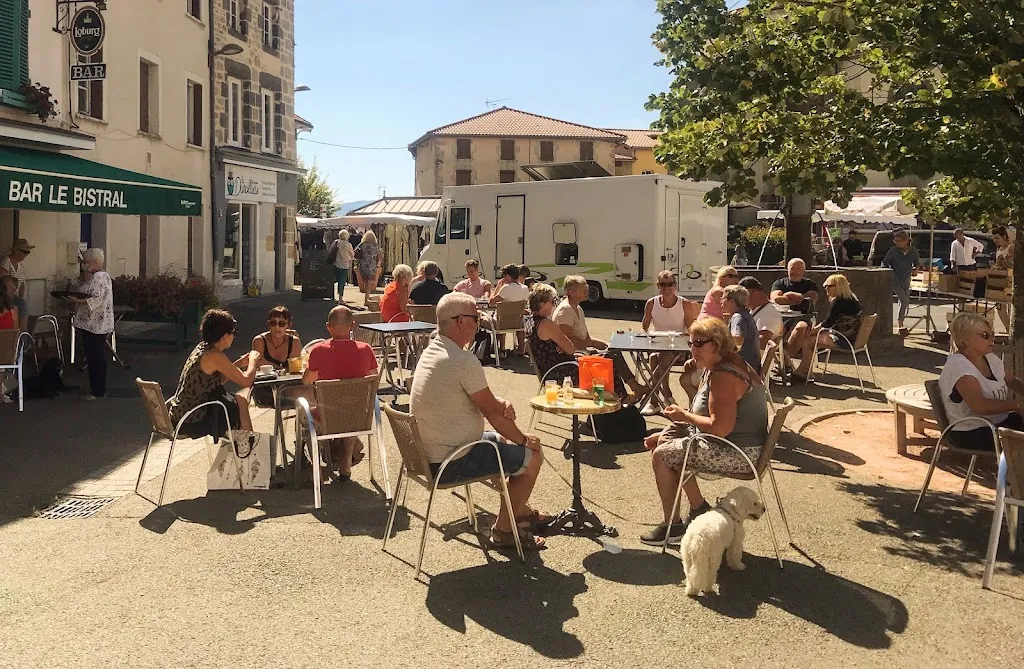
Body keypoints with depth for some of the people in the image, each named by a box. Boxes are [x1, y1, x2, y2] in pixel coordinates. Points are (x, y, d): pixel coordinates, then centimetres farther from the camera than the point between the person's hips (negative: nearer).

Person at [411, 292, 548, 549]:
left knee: (505, 440, 26)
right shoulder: (464, 361, -26)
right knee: (531, 456, 1)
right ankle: (503, 530, 13)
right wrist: (524, 439, -1)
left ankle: (522, 511, 41)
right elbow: (492, 412, -17)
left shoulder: (431, 351, 6)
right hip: (450, 464, -10)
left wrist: (500, 402, -5)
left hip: (428, 451, 10)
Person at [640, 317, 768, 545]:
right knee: (665, 441, 18)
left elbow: (719, 428, -31)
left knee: (661, 455, -8)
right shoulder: (715, 368, 11)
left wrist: (684, 415, -15)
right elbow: (710, 418, 19)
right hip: (737, 448, 11)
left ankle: (672, 525, 4)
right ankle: (699, 509, 19)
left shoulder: (723, 376, -23)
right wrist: (665, 434, 13)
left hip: (737, 454, -11)